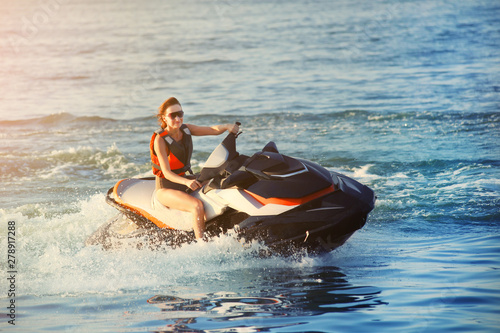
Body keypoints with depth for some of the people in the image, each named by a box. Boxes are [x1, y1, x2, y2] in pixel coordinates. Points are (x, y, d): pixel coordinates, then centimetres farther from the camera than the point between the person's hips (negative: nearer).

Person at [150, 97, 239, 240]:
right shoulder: (160, 140, -16)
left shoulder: (185, 129, 3)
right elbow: (167, 173, -22)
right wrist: (187, 182, -40)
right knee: (197, 205, -32)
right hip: (166, 188, -7)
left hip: (186, 180, 7)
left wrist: (227, 126, -26)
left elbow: (213, 130, -4)